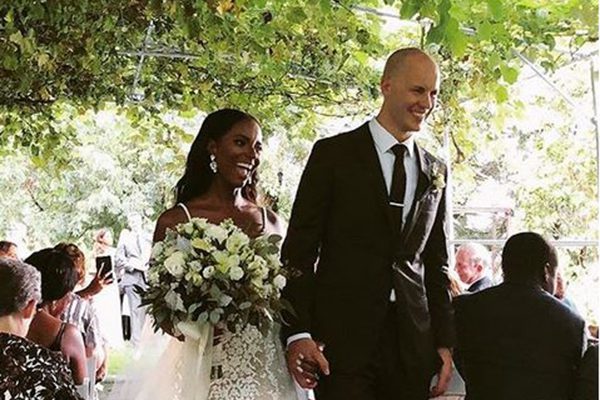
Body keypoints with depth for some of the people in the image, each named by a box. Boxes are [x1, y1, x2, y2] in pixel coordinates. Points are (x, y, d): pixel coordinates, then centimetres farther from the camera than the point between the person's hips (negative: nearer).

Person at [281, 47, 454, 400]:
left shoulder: (435, 171, 14)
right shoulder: (334, 154, 0)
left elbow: (437, 264, 17)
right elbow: (299, 250, -4)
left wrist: (444, 342, 10)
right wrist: (298, 333, -12)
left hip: (412, 345, 4)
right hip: (343, 339, -4)